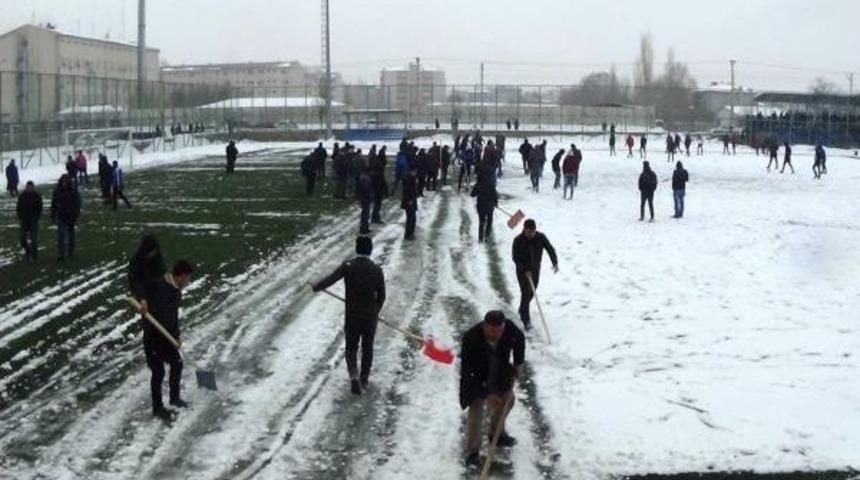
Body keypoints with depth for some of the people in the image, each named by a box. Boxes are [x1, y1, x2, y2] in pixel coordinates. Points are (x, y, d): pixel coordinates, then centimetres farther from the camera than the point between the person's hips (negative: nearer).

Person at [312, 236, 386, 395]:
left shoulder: (348, 266, -13)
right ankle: (364, 379, 29)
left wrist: (316, 287, 1)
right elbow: (381, 296, -2)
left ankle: (354, 375, -8)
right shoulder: (377, 270, -9)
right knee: (367, 348, 19)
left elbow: (330, 279, -19)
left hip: (351, 316, -1)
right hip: (370, 316, 1)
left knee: (351, 348, 14)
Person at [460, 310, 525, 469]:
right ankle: (473, 452, 9)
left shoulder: (509, 328, -27)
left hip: (500, 375, 5)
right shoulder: (470, 339, -39)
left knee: (507, 400, 22)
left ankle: (497, 434, 48)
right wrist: (486, 394, -30)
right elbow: (467, 373, -31)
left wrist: (518, 363, -1)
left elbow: (520, 339, 0)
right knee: (476, 414, -10)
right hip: (477, 380, -5)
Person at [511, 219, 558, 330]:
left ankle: (522, 309, 44)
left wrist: (555, 263, -21)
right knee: (525, 293, -10)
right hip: (522, 270, -4)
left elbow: (550, 249, -7)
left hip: (535, 270, 4)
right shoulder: (518, 241, -19)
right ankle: (526, 320, -5)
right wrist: (525, 270, -26)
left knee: (531, 293, 18)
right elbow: (515, 257, -17)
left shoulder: (541, 237, -10)